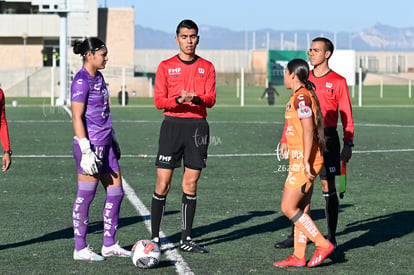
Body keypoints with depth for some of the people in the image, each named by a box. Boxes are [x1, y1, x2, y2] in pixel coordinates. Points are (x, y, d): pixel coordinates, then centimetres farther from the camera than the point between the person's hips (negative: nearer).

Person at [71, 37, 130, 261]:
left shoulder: (99, 78, 14)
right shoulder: (82, 81, -13)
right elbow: (77, 117, -17)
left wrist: (113, 141, 24)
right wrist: (86, 151, -20)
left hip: (105, 145, 9)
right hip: (90, 146, -9)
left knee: (116, 193, 10)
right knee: (85, 198, -1)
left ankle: (109, 244, 19)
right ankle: (80, 249, 7)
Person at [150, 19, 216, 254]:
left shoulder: (207, 67, 9)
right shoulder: (166, 66, 5)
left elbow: (211, 99, -1)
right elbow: (159, 100, -3)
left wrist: (196, 98, -22)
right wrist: (179, 100, -22)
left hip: (198, 127, 2)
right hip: (173, 125, -2)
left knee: (191, 184, 5)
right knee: (163, 183, -4)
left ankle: (186, 239, 12)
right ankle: (155, 237, 2)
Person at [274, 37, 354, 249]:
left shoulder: (338, 82, -1)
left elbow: (346, 115, -2)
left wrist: (348, 144, -9)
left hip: (327, 138, -4)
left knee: (328, 187, -1)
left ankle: (331, 238, 5)